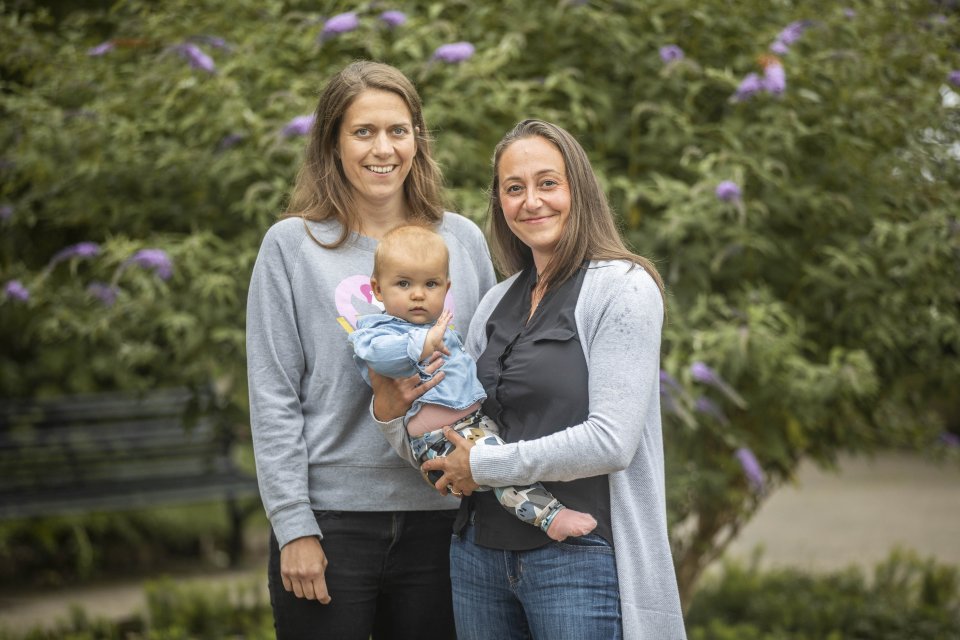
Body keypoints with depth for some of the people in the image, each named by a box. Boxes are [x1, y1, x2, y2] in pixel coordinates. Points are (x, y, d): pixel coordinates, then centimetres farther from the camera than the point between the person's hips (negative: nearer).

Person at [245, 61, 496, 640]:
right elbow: (273, 400, -4)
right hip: (331, 519, -2)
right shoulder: (292, 245, 0)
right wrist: (294, 527, -9)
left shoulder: (463, 241, 8)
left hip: (439, 517, 3)